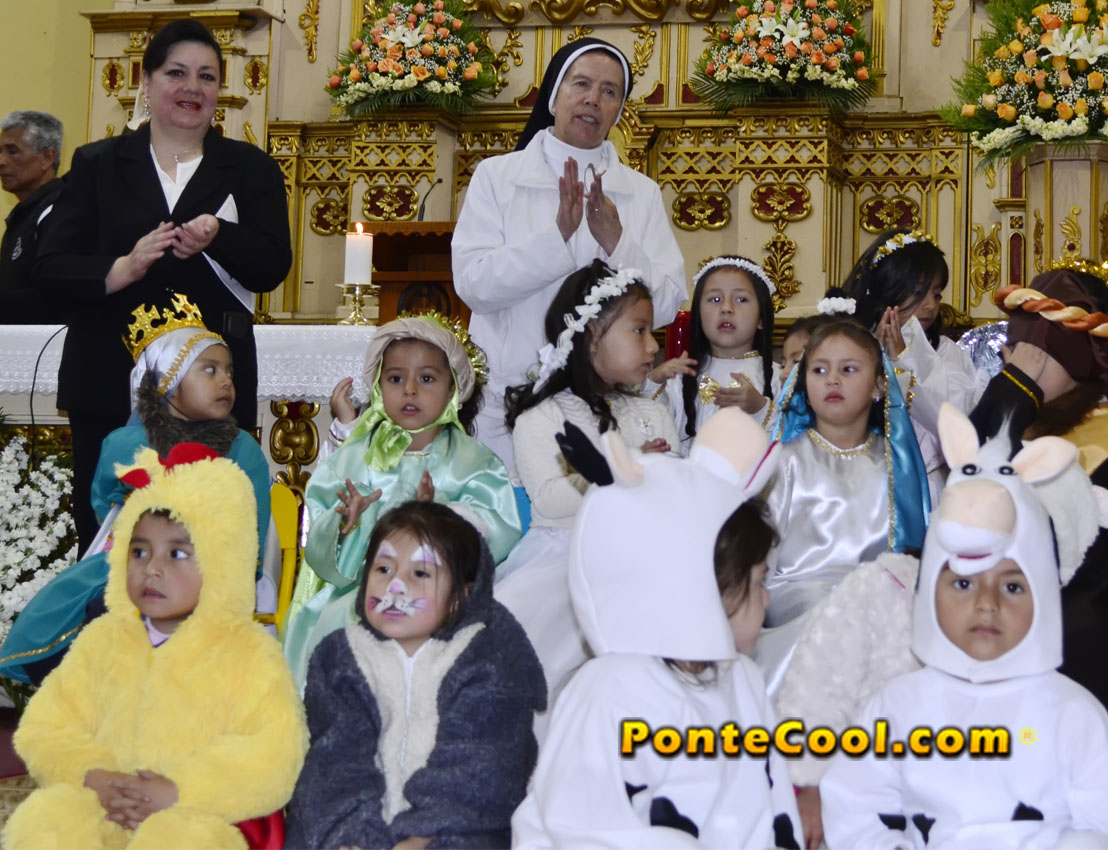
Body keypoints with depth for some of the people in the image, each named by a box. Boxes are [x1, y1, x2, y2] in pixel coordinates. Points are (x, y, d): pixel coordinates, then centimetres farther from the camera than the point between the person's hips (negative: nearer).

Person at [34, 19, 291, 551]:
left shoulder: (251, 169, 10)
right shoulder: (97, 164, 10)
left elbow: (273, 268, 0)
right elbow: (50, 268, 2)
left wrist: (217, 236, -19)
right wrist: (121, 269, -17)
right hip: (109, 385, 1)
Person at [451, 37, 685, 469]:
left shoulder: (642, 193, 9)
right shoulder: (497, 176, 5)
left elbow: (666, 306, 1)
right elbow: (472, 283, -8)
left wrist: (615, 242, -15)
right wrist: (557, 236, -18)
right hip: (509, 402, -1)